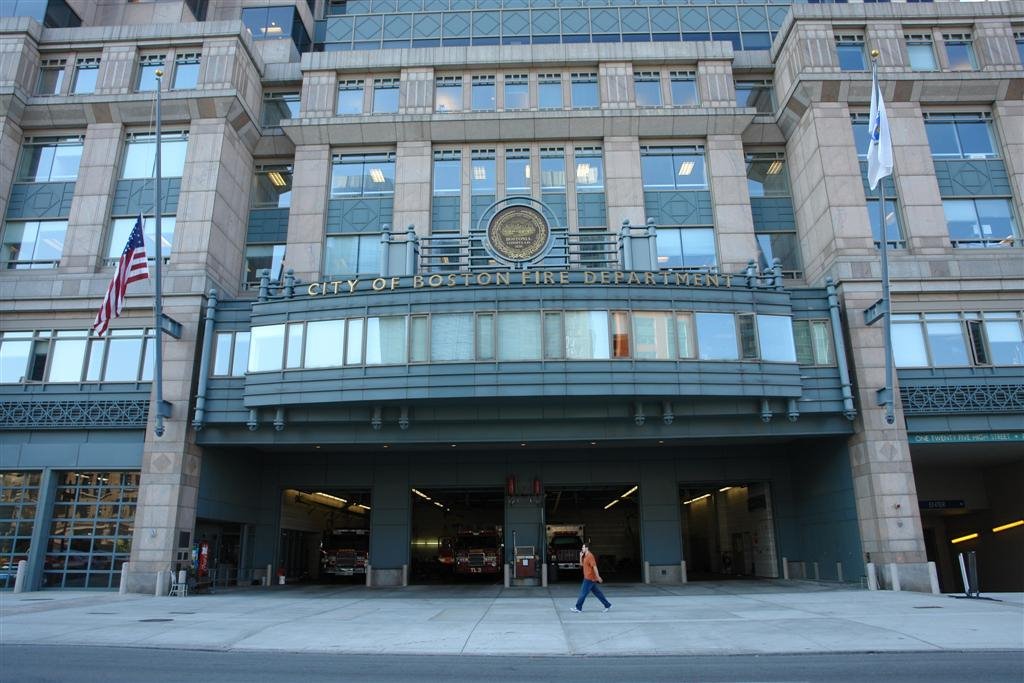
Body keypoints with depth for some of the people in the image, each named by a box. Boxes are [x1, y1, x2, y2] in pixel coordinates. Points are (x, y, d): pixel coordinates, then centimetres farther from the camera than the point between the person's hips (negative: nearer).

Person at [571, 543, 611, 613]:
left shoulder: (590, 556, -17)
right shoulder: (585, 557, 14)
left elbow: (594, 567, -21)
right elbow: (581, 564, 22)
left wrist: (598, 577, -23)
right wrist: (581, 556, 7)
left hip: (589, 578, -10)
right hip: (588, 578, 10)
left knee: (583, 593, -3)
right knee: (597, 592, 11)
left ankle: (578, 608, 4)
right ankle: (607, 605, 15)